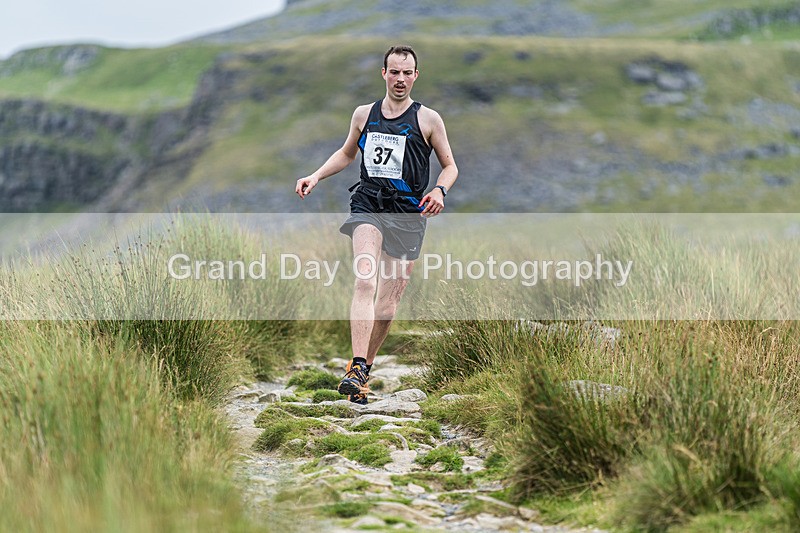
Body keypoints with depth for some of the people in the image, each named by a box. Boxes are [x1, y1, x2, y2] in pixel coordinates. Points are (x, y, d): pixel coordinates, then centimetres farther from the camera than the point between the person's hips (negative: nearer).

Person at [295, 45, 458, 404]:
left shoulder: (428, 119, 3)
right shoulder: (364, 114, 11)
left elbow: (450, 165, 10)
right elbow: (346, 153, 28)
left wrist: (440, 191, -11)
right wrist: (315, 177, 14)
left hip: (408, 214, 0)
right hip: (368, 205, 1)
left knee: (389, 300, 3)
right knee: (365, 282, -22)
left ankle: (363, 368, 20)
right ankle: (356, 367, -29)